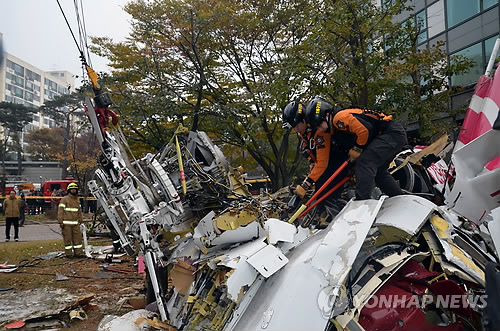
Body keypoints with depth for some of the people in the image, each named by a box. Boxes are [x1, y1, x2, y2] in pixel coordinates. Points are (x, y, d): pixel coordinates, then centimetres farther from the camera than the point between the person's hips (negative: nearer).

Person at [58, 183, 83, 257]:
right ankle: (68, 253, 10)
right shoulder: (64, 199, -4)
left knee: (78, 237, 4)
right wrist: (60, 222, -12)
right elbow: (60, 211, -7)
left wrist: (80, 221, 19)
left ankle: (78, 253, 12)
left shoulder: (77, 199, 14)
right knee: (67, 238, 1)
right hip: (66, 224, -5)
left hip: (75, 223, 5)